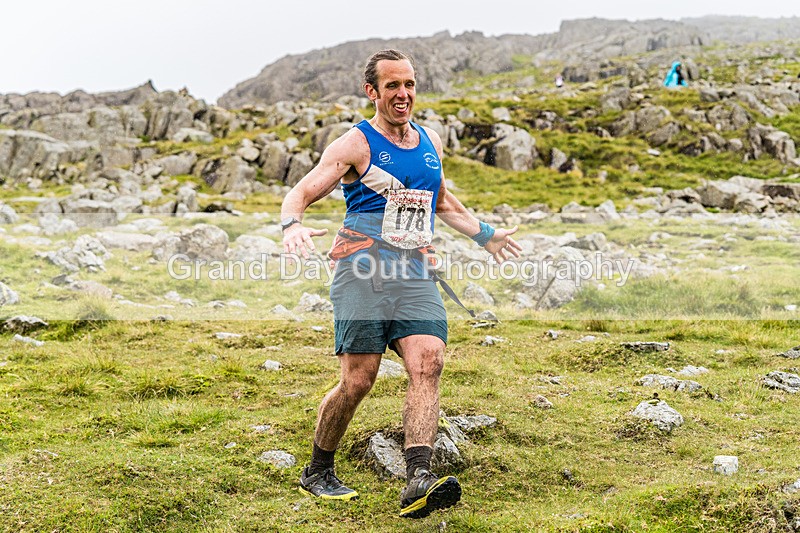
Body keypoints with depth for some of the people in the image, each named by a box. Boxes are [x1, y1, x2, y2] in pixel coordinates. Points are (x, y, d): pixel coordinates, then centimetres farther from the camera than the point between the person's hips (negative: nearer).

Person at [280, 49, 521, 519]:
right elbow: (300, 193, -6)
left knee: (428, 365, -16)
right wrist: (293, 224, -28)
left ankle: (419, 480, -22)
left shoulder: (431, 142, 18)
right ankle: (317, 472, 15)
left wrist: (485, 235, 39)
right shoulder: (355, 145, 0)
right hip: (363, 272, -4)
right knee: (358, 381, -7)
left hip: (416, 276, 5)